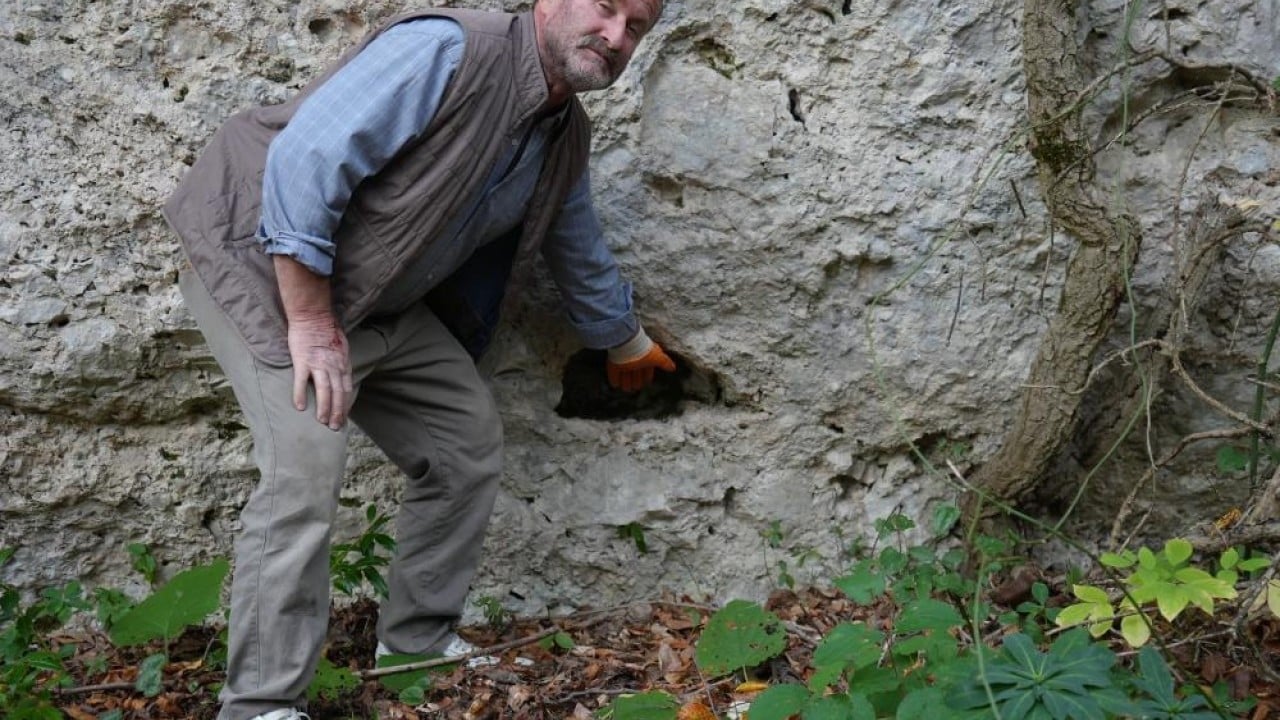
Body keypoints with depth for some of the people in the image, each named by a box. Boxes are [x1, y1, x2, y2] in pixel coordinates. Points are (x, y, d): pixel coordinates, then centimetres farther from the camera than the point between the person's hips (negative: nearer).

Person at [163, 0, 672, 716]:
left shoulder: (565, 140, 4)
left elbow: (583, 255, 22)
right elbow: (305, 159, -30)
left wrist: (629, 346, 34)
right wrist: (313, 324, -28)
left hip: (385, 304, 9)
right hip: (271, 266, -9)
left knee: (471, 441, 7)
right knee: (309, 461, -23)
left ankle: (418, 643, 19)